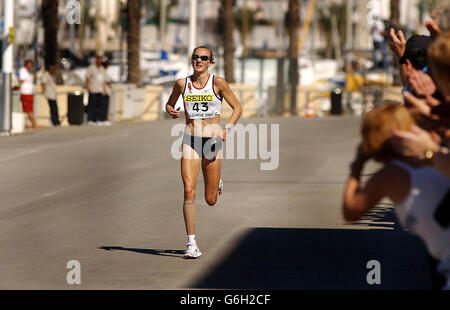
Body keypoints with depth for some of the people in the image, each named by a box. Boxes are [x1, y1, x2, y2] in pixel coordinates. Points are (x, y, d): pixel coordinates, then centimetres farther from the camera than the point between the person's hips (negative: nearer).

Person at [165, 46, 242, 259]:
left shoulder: (217, 83, -3)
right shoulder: (182, 83, 3)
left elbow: (237, 108, 3)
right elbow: (169, 104, 20)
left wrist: (227, 129, -11)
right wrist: (171, 112, -4)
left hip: (212, 141, -1)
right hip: (190, 141, 1)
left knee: (211, 200, 5)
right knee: (189, 191, -16)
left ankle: (218, 185, 44)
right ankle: (191, 244, -13)